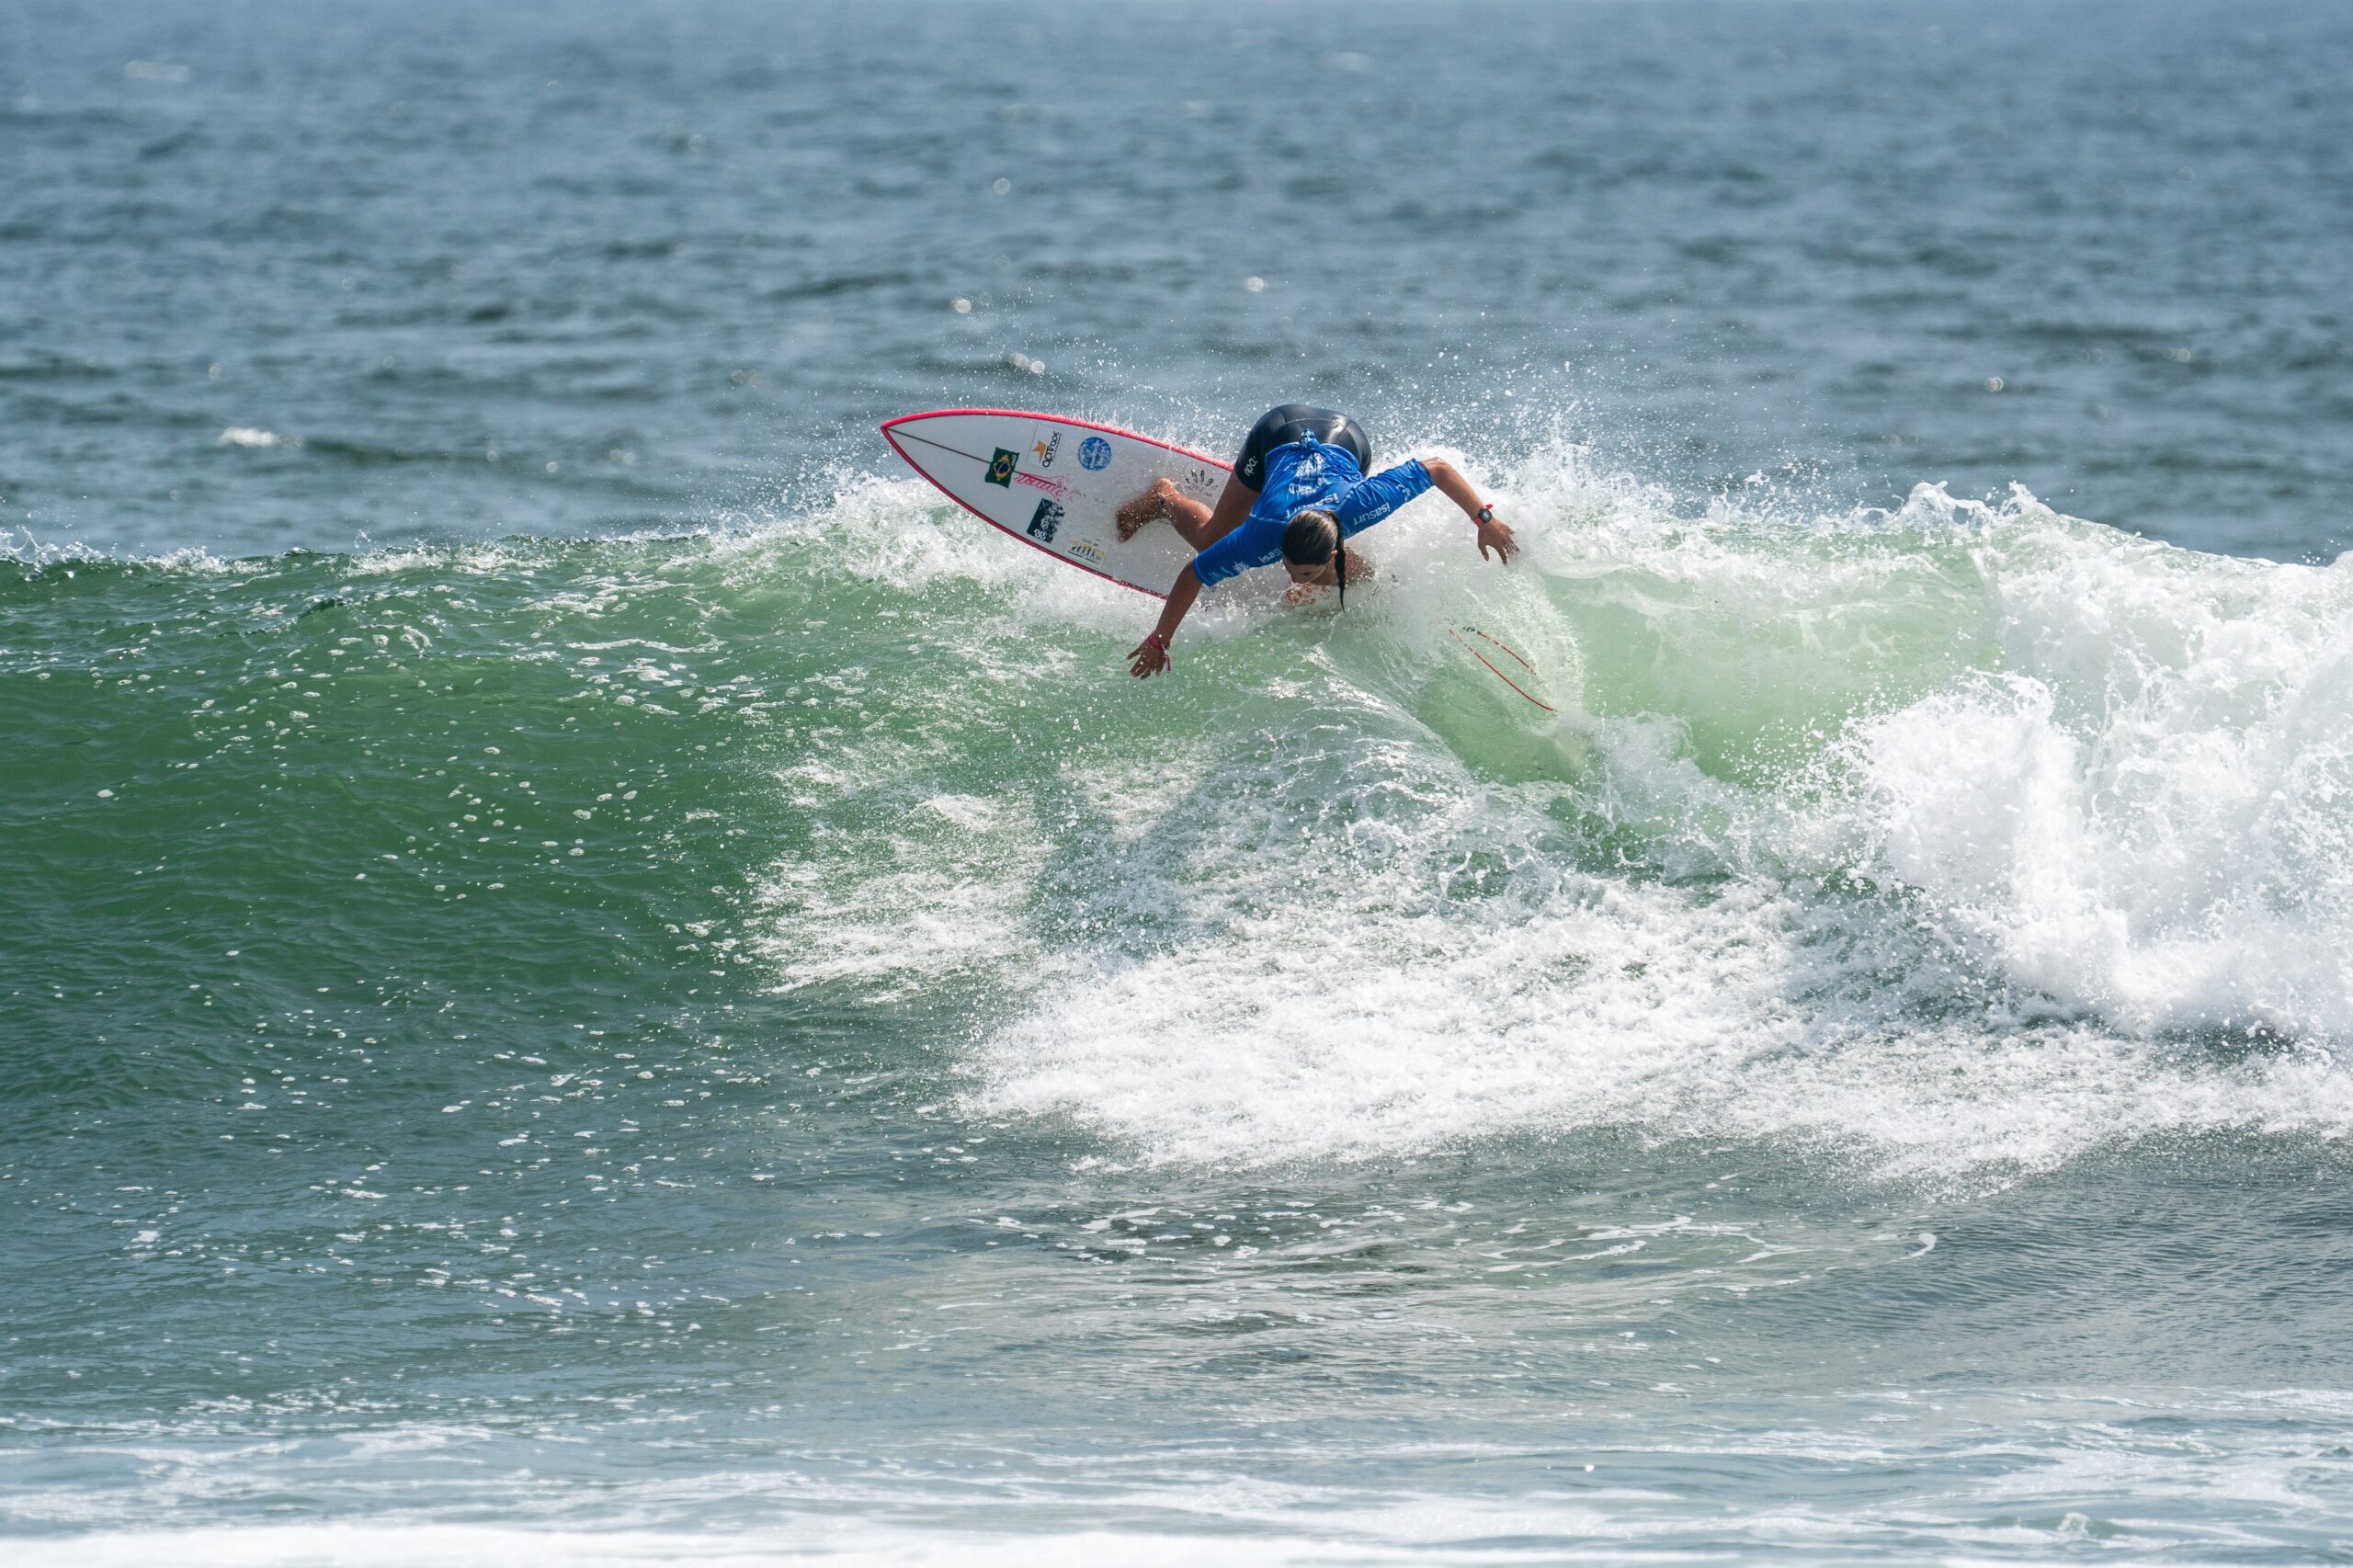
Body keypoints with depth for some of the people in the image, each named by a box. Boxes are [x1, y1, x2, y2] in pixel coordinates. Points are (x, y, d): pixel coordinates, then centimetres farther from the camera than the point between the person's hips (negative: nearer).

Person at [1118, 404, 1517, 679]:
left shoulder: (1363, 506, -45)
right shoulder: (1263, 535, -43)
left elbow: (1439, 469, -35)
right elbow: (1193, 575, -32)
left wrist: (1484, 519, -33)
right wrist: (1158, 641, -28)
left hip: (1345, 439, 0)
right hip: (1280, 435, 0)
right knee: (1211, 541, 9)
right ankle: (1165, 500, 39)